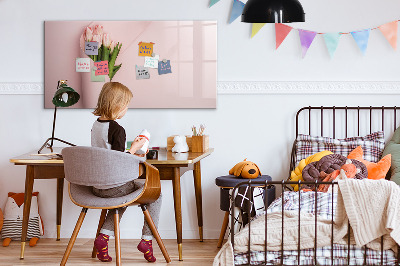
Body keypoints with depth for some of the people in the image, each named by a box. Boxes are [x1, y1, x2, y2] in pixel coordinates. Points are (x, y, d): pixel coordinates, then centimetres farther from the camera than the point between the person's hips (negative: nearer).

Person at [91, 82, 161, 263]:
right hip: (114, 186, -8)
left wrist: (129, 154, 19)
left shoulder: (95, 125, 6)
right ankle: (147, 239, 8)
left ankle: (104, 236, 18)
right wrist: (134, 148, -8)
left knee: (123, 195, 35)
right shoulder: (117, 129, -19)